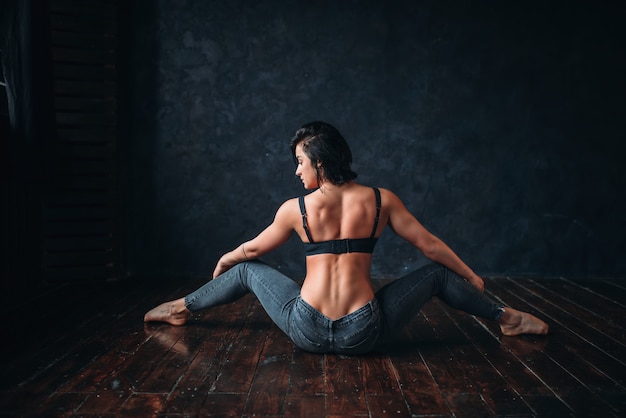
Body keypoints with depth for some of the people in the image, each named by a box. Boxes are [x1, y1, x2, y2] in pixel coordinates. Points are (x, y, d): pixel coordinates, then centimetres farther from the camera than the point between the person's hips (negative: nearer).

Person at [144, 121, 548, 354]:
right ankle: (507, 317, 30)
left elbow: (252, 249, 14)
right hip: (364, 336, 0)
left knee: (248, 270, 25)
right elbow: (429, 244, 7)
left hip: (307, 333, 0)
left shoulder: (295, 209, -2)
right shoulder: (381, 200, -2)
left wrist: (223, 262, 37)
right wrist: (471, 276, 23)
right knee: (436, 274, 21)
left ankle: (181, 307, 41)